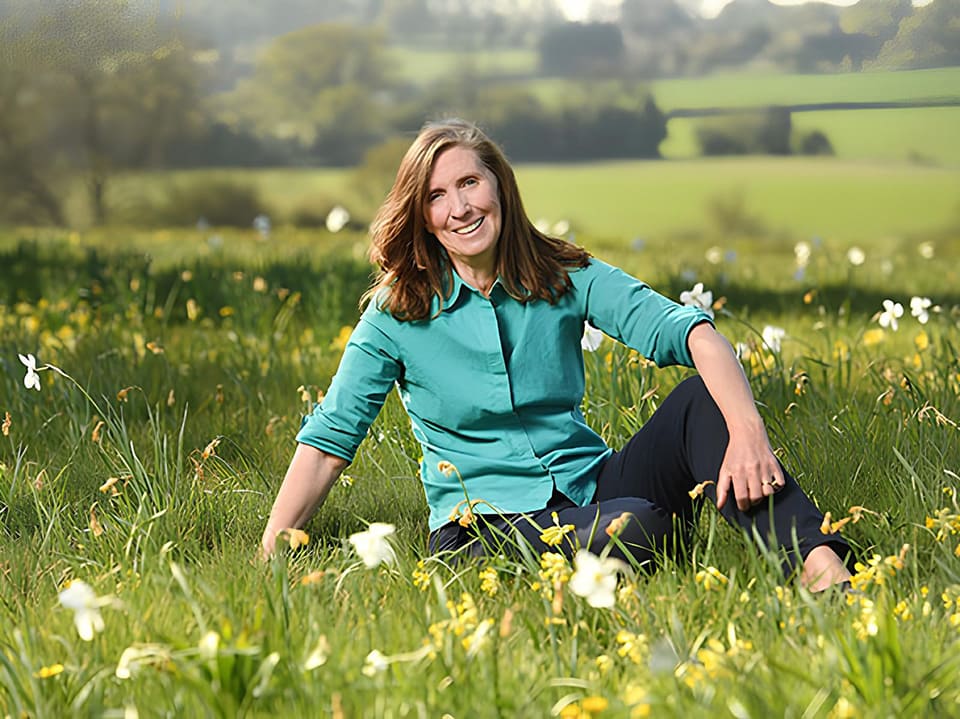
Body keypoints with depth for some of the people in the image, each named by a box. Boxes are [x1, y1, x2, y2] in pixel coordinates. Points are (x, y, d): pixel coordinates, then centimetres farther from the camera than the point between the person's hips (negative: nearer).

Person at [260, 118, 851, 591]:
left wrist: (747, 432, -31)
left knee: (703, 399, -24)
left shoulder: (567, 277, 1)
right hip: (484, 525, -3)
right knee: (634, 529, -37)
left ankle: (818, 563, -36)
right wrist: (269, 561, -8)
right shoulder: (397, 313, -2)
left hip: (593, 486, 4)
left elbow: (689, 331, -13)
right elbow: (329, 440, 0)